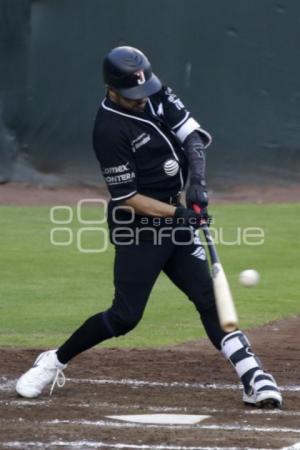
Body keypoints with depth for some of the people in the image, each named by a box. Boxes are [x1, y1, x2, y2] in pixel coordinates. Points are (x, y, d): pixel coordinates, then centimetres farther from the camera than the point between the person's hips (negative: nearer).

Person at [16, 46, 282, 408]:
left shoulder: (157, 95, -1)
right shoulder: (109, 130, -20)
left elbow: (193, 135, 0)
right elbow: (127, 198, -19)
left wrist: (197, 180, -16)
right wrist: (178, 213, -26)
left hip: (175, 216, 6)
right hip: (137, 228, -6)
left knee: (210, 299, -2)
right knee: (125, 315, -4)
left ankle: (253, 378, -8)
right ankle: (53, 362, 14)